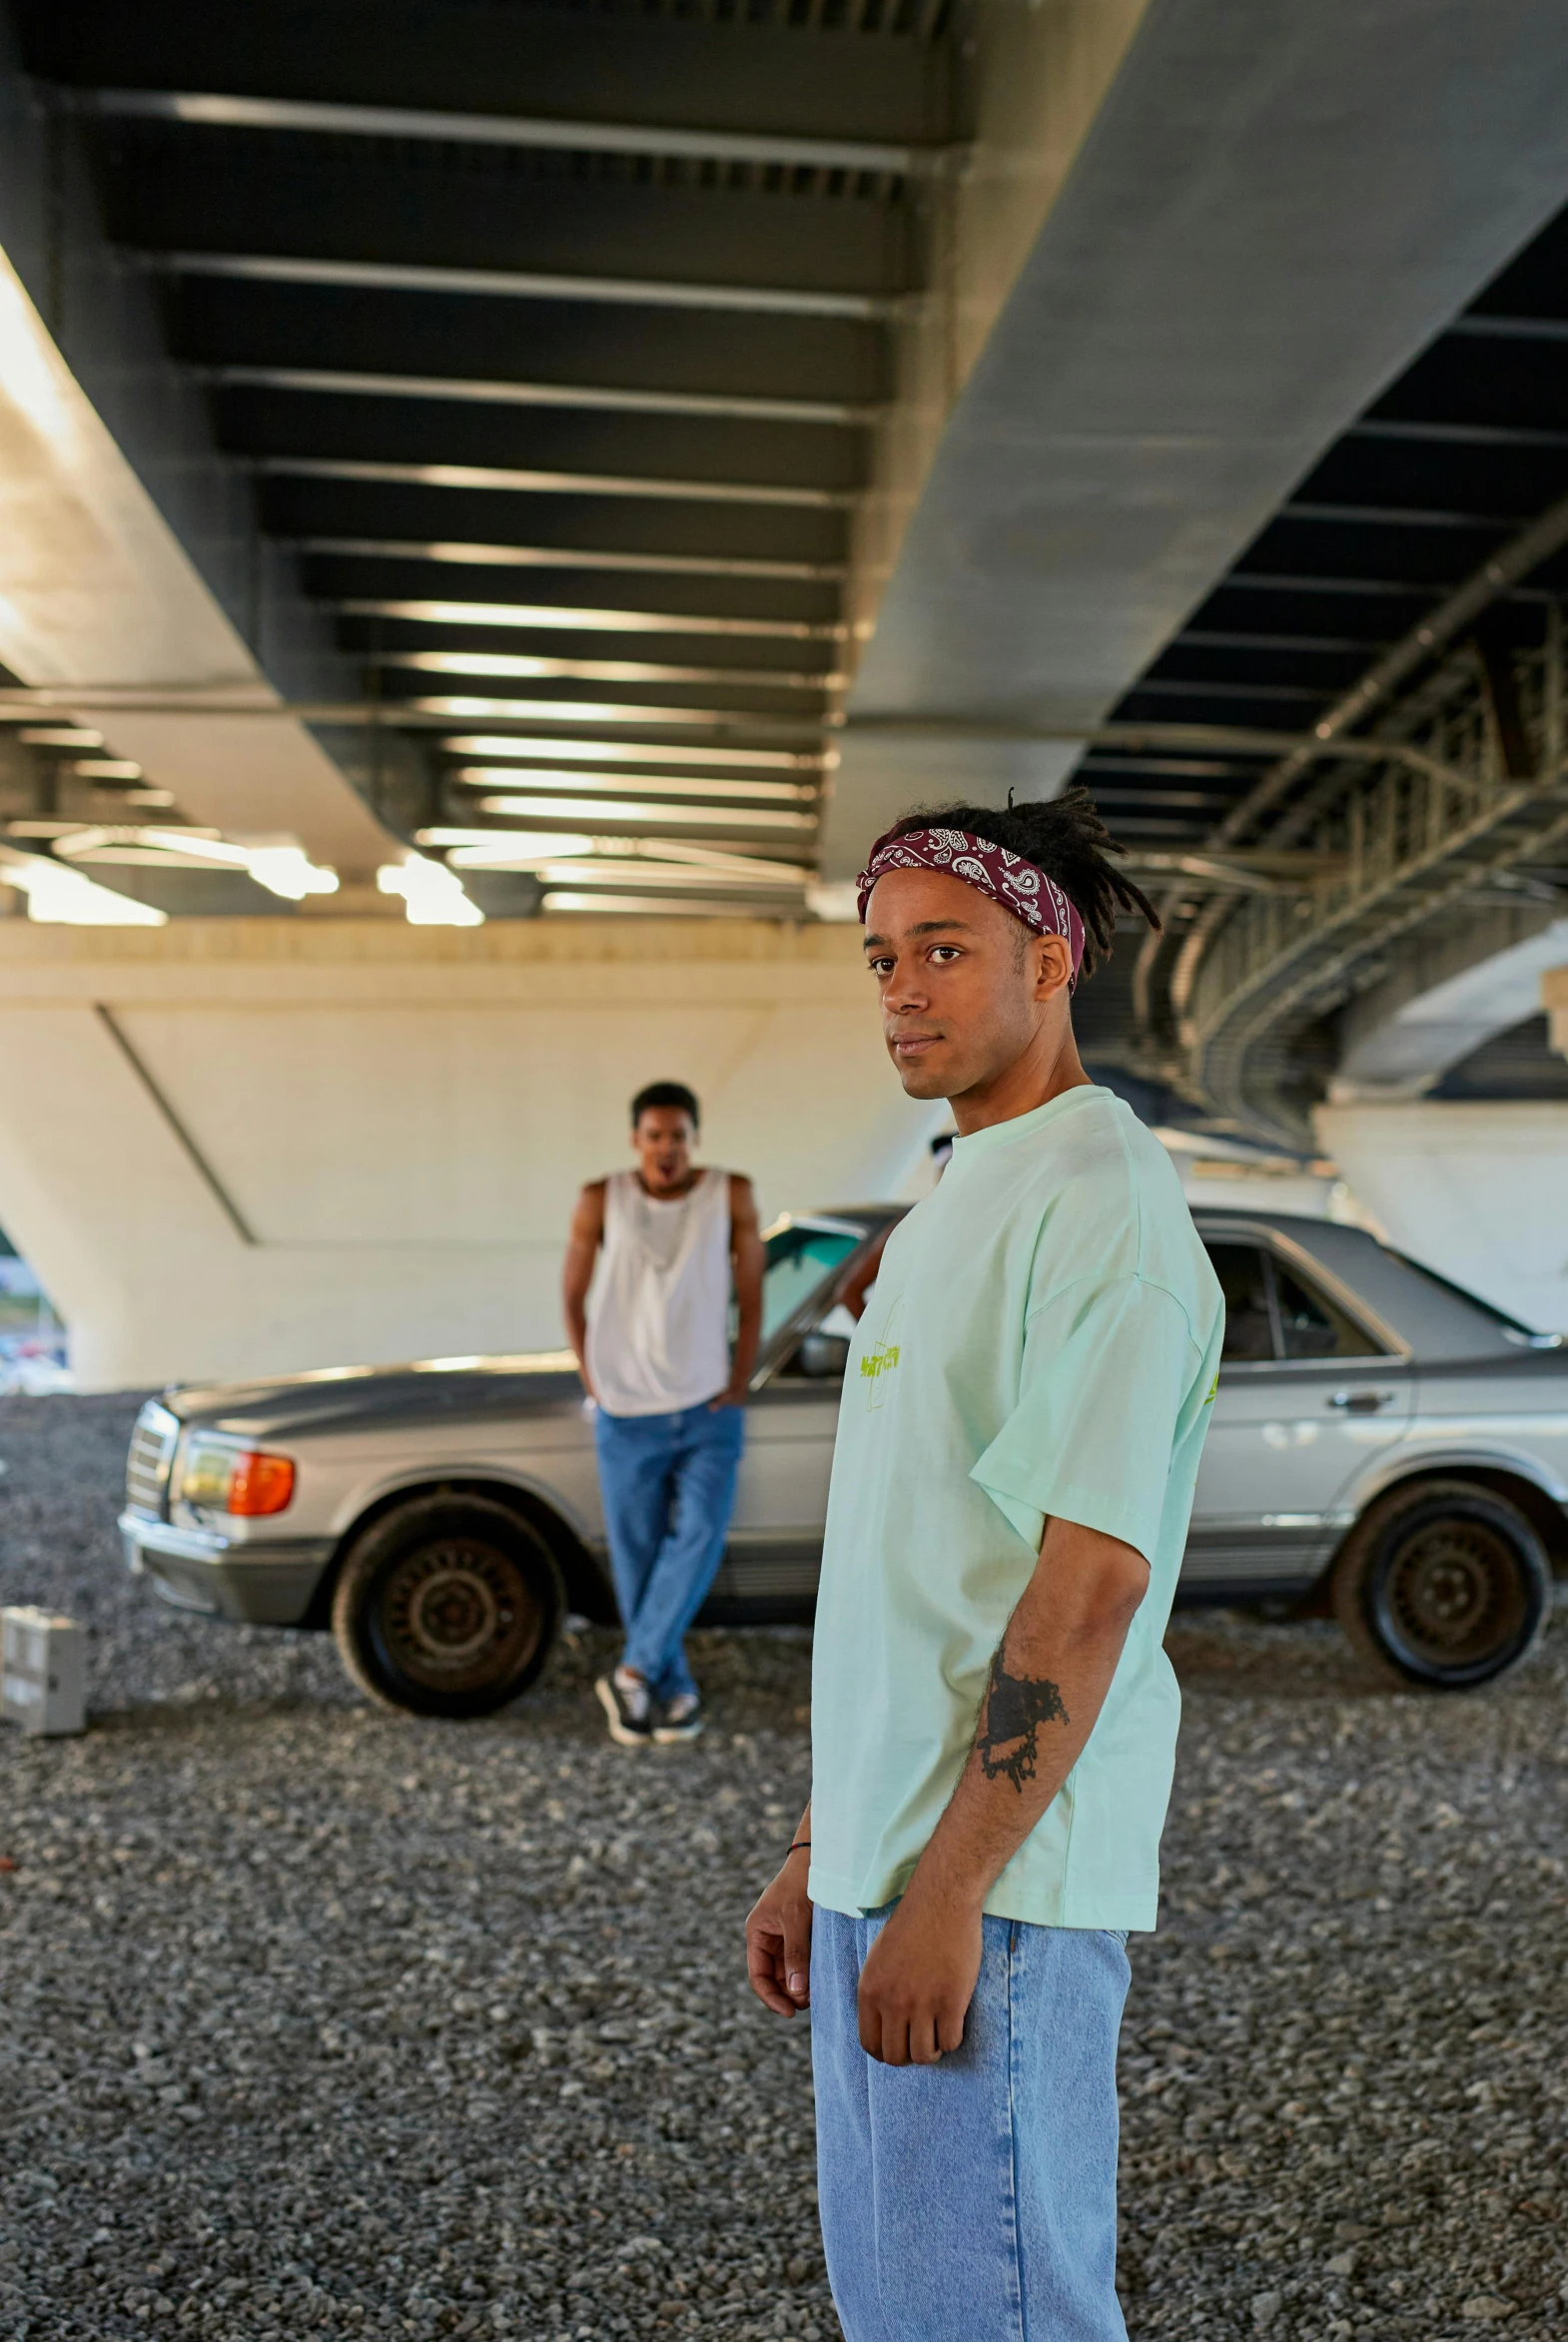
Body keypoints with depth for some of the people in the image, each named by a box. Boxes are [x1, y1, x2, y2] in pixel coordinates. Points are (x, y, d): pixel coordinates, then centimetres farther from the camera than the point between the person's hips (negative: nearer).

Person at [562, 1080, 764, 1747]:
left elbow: (751, 1299, 4)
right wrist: (593, 1383, 2)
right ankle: (672, 1691, 15)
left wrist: (737, 1387, 0)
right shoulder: (602, 1200, -3)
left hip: (708, 1413, 0)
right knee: (637, 1558, 3)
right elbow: (572, 1298, 7)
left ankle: (635, 1673, -9)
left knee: (699, 1535, -16)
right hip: (627, 1417, 0)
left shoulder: (731, 1195, -2)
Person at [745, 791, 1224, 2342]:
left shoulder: (1105, 1207, -13)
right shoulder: (946, 1213, 16)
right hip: (881, 1864, 9)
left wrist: (945, 1897, -21)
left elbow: (1091, 1582, -20)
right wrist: (817, 1855, 17)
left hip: (995, 1882, -9)